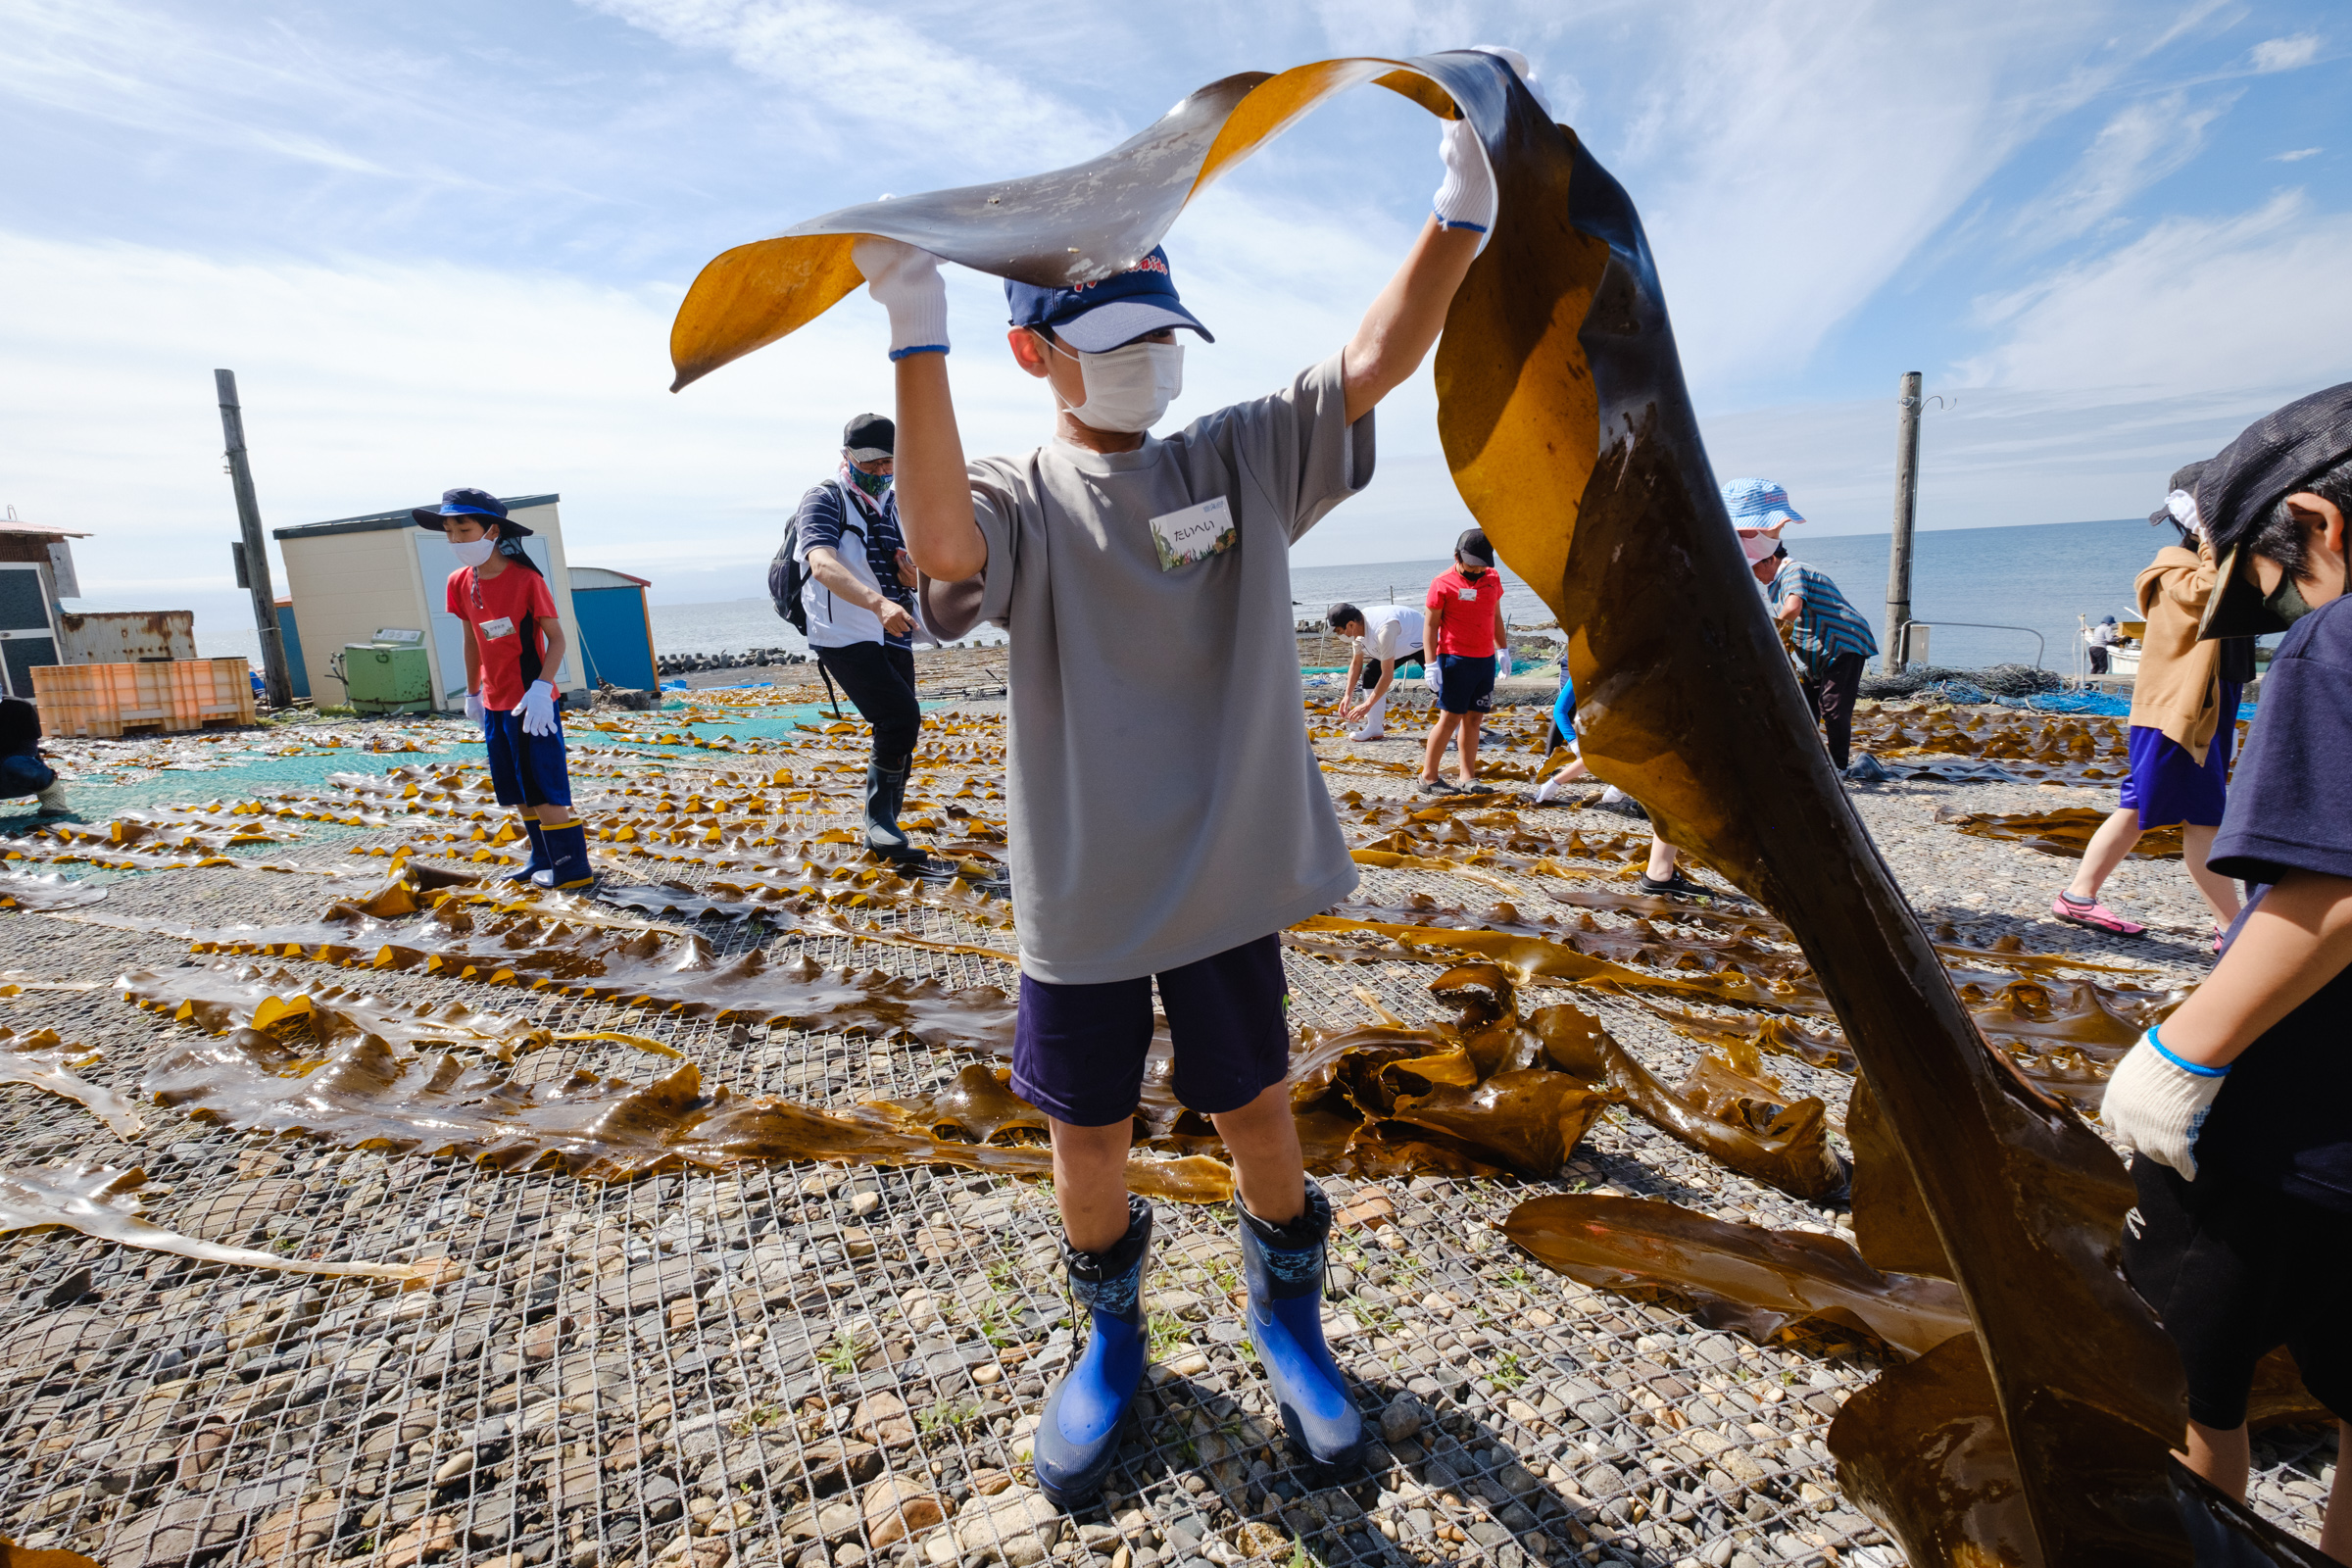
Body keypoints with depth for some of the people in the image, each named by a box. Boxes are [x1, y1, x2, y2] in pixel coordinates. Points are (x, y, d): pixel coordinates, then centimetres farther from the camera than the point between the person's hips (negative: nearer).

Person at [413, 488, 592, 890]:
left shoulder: (525, 579, -14)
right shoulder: (460, 582, 5)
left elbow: (556, 638, -12)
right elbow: (472, 640, 16)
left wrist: (540, 688, -24)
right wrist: (472, 693, 21)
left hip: (530, 703, -7)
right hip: (495, 704, 7)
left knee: (543, 789, -6)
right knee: (518, 792, 13)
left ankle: (573, 868, 2)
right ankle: (543, 860, 25)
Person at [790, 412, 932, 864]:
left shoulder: (894, 506, 17)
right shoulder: (824, 500, -6)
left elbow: (907, 573, 23)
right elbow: (823, 565, -24)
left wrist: (914, 576, -4)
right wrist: (878, 602, -41)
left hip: (893, 639, 8)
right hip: (845, 637, -7)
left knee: (896, 736, 8)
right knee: (902, 717, -22)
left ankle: (884, 837, 21)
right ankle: (880, 820, -7)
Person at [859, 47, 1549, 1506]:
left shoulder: (1247, 456, 3)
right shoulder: (1021, 498, -5)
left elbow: (1372, 363, -8)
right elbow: (944, 545, -27)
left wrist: (1461, 213, -19)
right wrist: (919, 338, -33)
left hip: (1227, 882, 1)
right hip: (1082, 900, -1)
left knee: (1262, 1126, 15)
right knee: (1088, 1146, 15)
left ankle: (1287, 1314, 44)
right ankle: (1112, 1337, 44)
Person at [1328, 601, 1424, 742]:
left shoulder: (1383, 630, -41)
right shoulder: (1358, 627, -14)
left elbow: (1387, 675, -37)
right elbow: (1356, 663, 2)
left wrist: (1367, 705, -32)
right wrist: (1348, 696, -4)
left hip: (1423, 644, -8)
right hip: (1401, 644, 8)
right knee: (1370, 673, -3)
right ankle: (1374, 728, 2)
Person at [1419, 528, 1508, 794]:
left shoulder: (1493, 578, 12)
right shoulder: (1443, 583, -7)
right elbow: (1430, 625, -6)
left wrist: (1503, 649, 20)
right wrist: (1431, 663, -12)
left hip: (1485, 659, 6)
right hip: (1456, 660, -6)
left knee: (1473, 718, 7)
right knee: (1450, 717, -6)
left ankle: (1468, 778, 12)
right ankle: (1428, 777, 3)